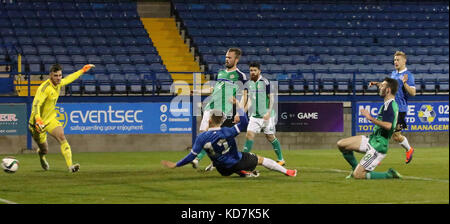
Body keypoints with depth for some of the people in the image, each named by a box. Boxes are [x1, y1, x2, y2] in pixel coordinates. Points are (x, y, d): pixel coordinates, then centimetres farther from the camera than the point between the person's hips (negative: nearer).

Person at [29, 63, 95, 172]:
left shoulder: (58, 83, -1)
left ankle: (70, 166, -31)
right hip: (39, 122, -6)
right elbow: (36, 104, -36)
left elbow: (69, 78, 21)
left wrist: (83, 69, 27)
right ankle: (41, 155, 48)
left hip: (51, 119, 6)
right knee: (44, 150, 7)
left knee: (62, 137, -22)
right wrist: (38, 120, -51)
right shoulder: (45, 88, -26)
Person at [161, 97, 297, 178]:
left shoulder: (202, 138, -19)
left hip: (224, 169, 2)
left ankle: (245, 173, 16)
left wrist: (175, 165, -10)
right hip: (238, 162, -2)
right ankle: (287, 172, 29)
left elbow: (191, 156, -19)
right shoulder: (227, 132, -23)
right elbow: (244, 123, -17)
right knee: (261, 160, 19)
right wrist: (237, 105, -16)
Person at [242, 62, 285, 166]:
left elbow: (272, 98, -11)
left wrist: (269, 112, -18)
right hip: (255, 115, 5)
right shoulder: (250, 83, 8)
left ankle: (281, 159, 15)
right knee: (249, 134, -6)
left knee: (270, 137, 1)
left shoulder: (265, 82, -11)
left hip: (266, 116, -5)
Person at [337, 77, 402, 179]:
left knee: (358, 175, -12)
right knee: (341, 144, 7)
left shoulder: (389, 105, -20)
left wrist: (370, 118, -29)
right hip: (371, 140, 10)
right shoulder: (387, 104, 12)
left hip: (377, 147, -10)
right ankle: (356, 168, 21)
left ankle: (390, 175, 0)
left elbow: (388, 125, -35)